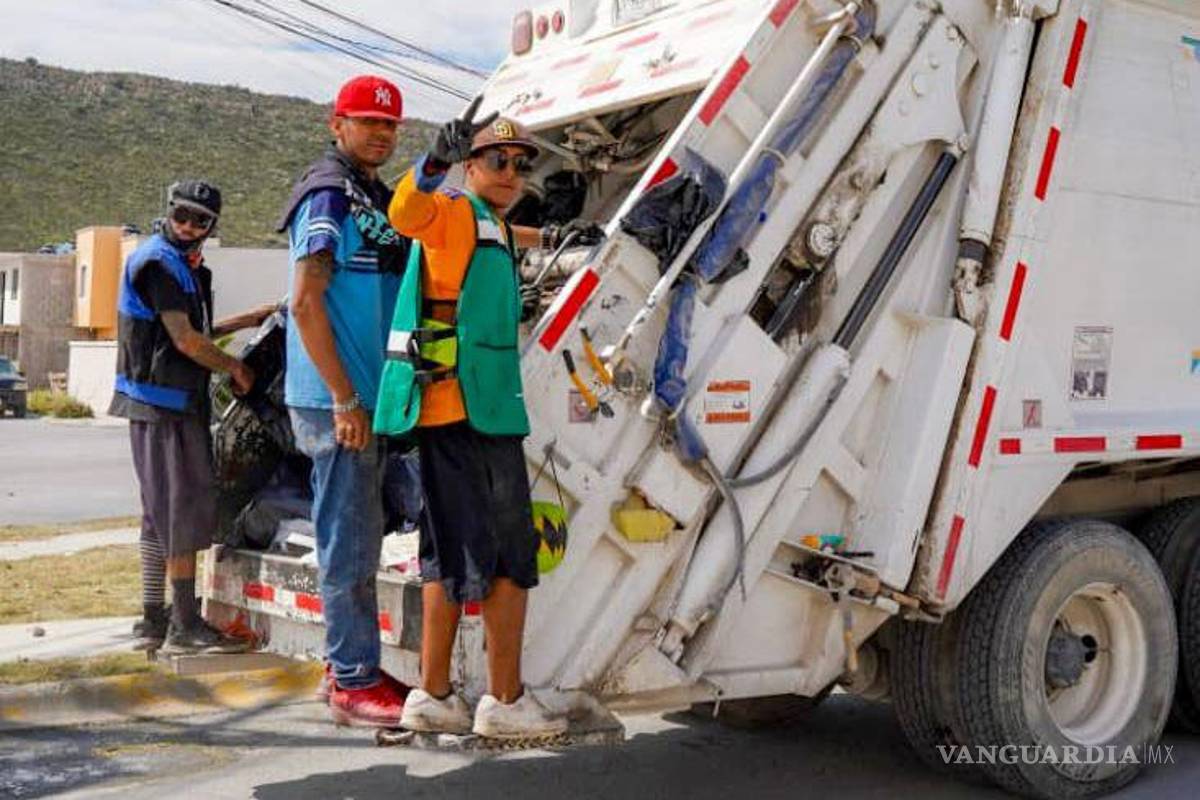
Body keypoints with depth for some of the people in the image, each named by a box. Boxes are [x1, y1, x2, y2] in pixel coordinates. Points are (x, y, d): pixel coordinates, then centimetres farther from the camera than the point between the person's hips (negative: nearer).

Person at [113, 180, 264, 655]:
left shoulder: (187, 267, 19)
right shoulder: (157, 262, -12)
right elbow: (184, 339, -17)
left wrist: (240, 323, 22)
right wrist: (236, 368, -7)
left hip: (177, 404, 10)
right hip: (163, 405, -10)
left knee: (162, 513, 12)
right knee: (184, 508, -9)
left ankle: (154, 622, 19)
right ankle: (185, 628, -6)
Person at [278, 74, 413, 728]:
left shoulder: (378, 197, 18)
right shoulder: (329, 195, -10)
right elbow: (306, 302, -17)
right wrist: (345, 399, -19)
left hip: (367, 400, 10)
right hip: (336, 402, -10)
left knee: (360, 540, 15)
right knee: (349, 544, -4)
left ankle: (352, 668, 25)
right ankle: (354, 682, 4)